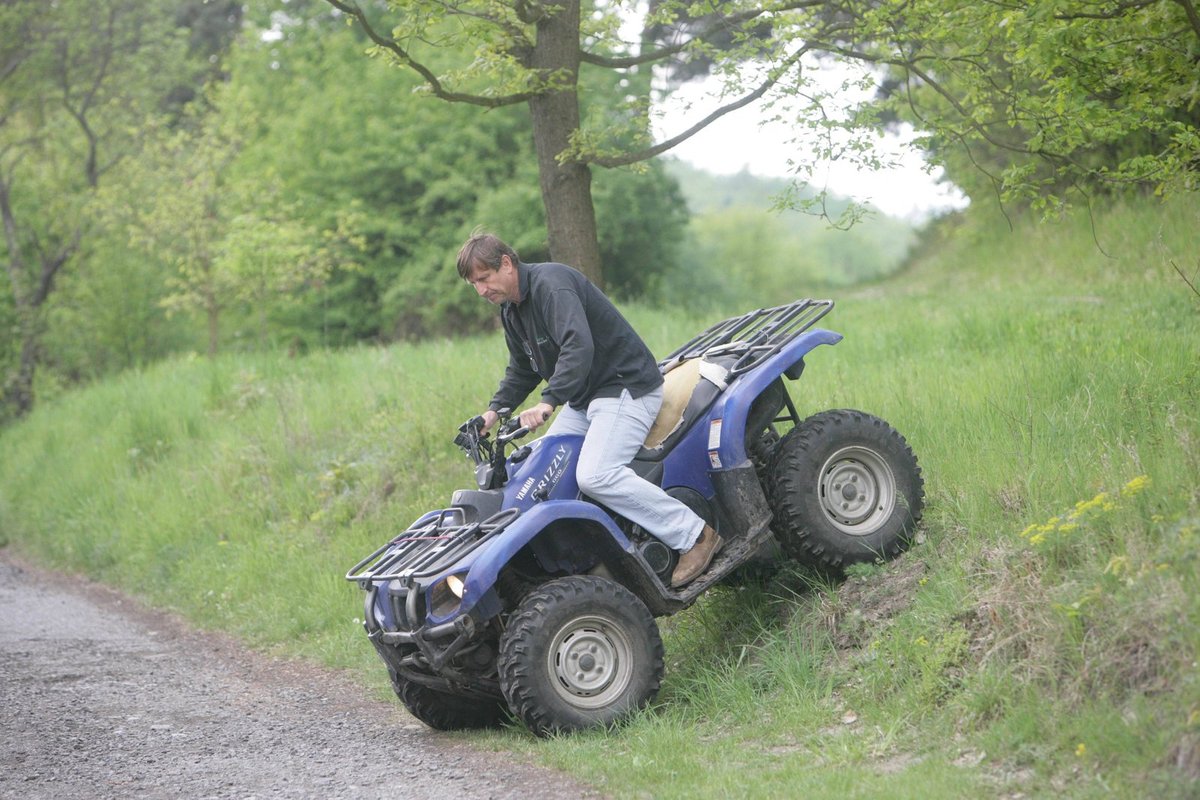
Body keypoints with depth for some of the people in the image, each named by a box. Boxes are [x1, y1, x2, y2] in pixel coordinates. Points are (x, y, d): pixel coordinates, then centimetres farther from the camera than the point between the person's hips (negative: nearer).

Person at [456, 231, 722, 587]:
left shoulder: (551, 282, -19)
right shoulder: (511, 310, 14)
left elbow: (578, 346, -34)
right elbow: (522, 369, 27)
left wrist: (548, 402, -41)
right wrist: (496, 408, 11)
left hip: (627, 387, -11)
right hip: (583, 399, 11)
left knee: (595, 475, -26)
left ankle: (695, 535, -21)